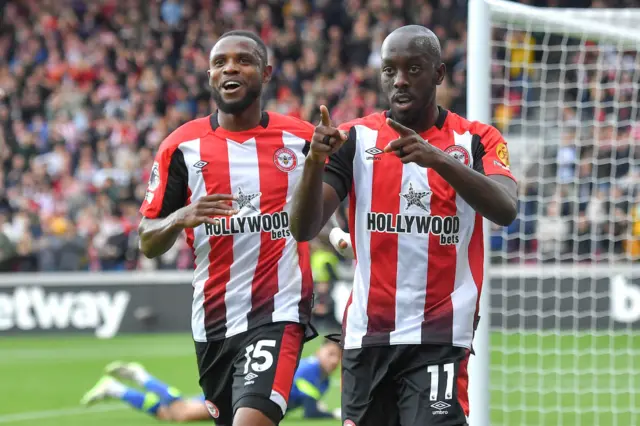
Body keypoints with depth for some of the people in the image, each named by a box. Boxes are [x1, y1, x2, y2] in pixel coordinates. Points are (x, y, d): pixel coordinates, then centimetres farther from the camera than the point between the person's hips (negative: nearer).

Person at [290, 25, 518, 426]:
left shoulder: (477, 140, 2)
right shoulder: (355, 138, 6)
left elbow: (505, 210, -17)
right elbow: (304, 228, -3)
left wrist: (438, 159, -32)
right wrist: (315, 161, -22)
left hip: (440, 336, -3)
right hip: (366, 335, 3)